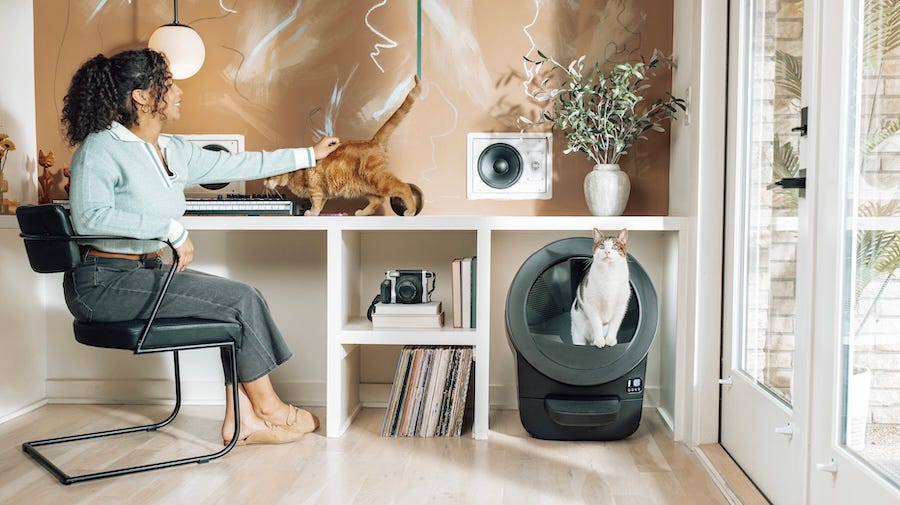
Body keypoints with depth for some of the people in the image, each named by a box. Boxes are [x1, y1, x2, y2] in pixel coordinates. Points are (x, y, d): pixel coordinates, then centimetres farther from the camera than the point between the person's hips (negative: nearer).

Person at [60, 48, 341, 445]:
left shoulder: (174, 150, 10)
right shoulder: (101, 148, -13)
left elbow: (237, 165, 17)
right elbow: (90, 217, -27)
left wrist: (309, 155, 22)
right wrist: (171, 230, -26)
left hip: (146, 272, 8)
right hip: (103, 282, -8)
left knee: (236, 303, -7)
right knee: (241, 298, -12)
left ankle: (242, 419, -3)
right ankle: (266, 406, 5)